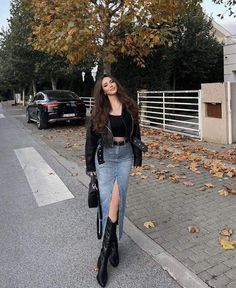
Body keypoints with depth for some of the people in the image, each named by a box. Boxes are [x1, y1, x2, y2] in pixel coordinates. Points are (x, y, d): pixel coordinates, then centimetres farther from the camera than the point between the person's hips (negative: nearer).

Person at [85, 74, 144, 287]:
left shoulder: (128, 107, 5)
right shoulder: (99, 112, -1)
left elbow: (135, 133, 11)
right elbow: (91, 139, 2)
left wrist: (138, 156, 11)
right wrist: (90, 165, 2)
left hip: (125, 155, 1)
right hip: (106, 156, -1)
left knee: (117, 200, -3)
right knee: (108, 201, -6)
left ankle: (105, 253, 9)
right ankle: (112, 245, 11)